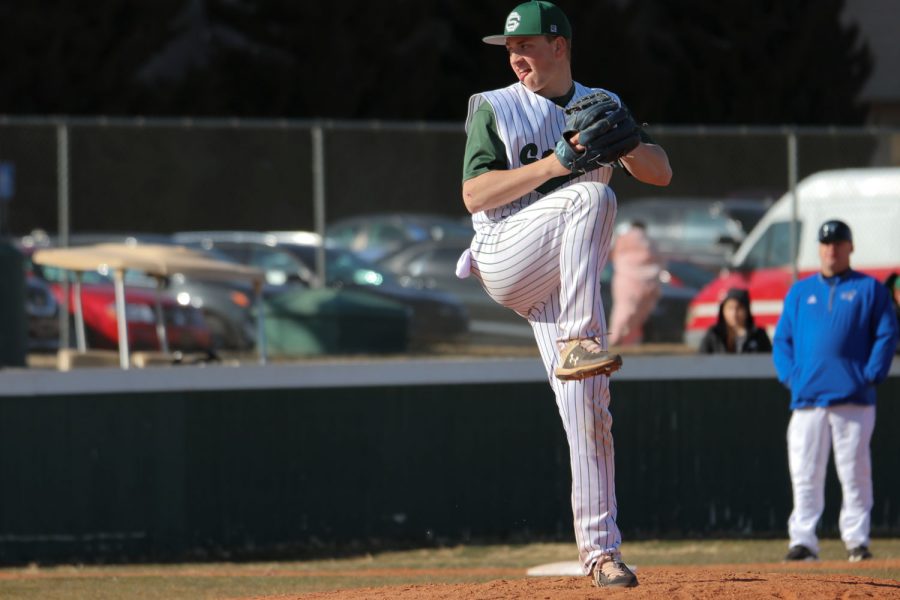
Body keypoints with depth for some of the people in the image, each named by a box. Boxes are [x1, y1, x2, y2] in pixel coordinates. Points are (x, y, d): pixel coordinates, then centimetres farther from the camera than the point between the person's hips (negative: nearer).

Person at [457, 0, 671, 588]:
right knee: (592, 195, -29)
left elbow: (661, 172, 7)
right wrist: (553, 164, -19)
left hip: (567, 281, 4)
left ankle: (600, 547, -7)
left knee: (586, 405, -8)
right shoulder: (494, 108, 5)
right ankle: (578, 342, -36)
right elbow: (475, 193, -8)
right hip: (505, 262, -4)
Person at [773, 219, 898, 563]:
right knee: (805, 475, -3)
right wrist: (790, 376, 1)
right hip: (808, 399, 2)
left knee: (855, 474, -3)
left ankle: (856, 540, 2)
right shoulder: (799, 292, 18)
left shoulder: (870, 289, 9)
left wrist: (871, 375, -7)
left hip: (853, 397, -2)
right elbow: (782, 339, 16)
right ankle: (802, 541, -2)